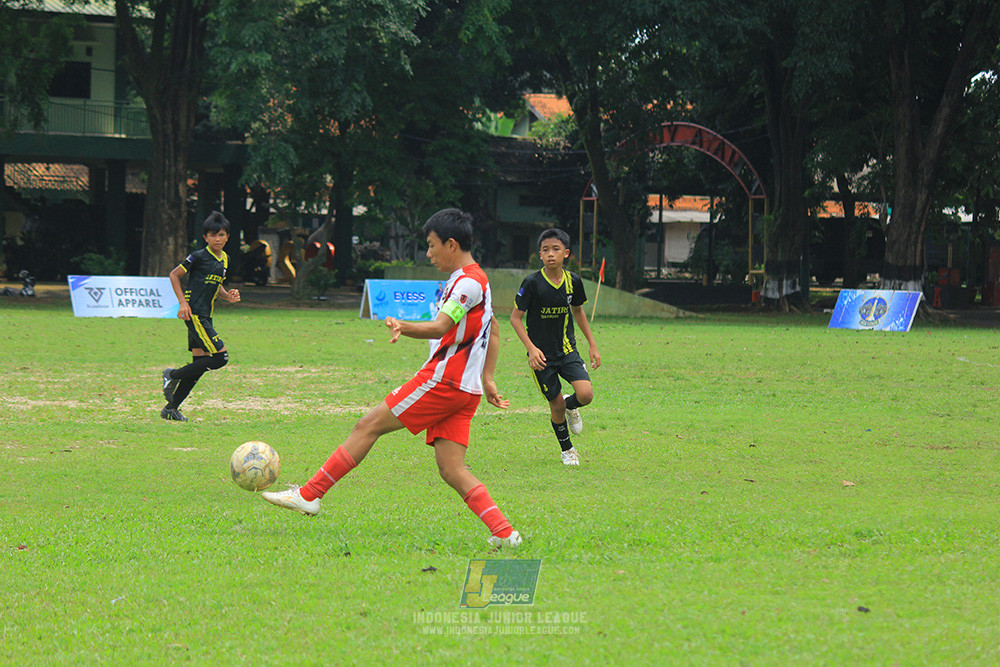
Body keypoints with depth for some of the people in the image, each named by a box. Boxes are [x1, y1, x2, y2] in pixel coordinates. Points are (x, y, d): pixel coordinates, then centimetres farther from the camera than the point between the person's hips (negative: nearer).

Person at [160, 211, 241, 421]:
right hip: (194, 314, -9)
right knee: (220, 357, -15)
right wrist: (183, 302, -11)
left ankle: (171, 409, 13)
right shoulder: (199, 257, -10)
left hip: (206, 316, 9)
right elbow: (174, 274, -4)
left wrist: (228, 296, 6)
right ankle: (173, 375, 0)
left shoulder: (225, 259, 13)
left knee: (199, 364, 6)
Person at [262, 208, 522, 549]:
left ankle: (308, 495, -1)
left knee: (368, 426, -4)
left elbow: (439, 328, -25)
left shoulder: (468, 282, -13)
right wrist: (487, 379, 29)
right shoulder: (474, 279, 20)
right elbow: (494, 333, 29)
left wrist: (404, 327, -43)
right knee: (452, 472, 2)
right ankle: (504, 532, -9)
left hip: (442, 380, -10)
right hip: (464, 391, 10)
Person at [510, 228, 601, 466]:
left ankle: (570, 406, 21)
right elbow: (515, 317, -9)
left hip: (567, 350, 3)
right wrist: (531, 348, -19)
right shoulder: (532, 283, -15)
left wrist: (592, 344, 15)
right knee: (556, 404, 2)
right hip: (541, 355, -3)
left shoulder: (573, 281, -3)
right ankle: (567, 450, 28)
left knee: (585, 395, -17)